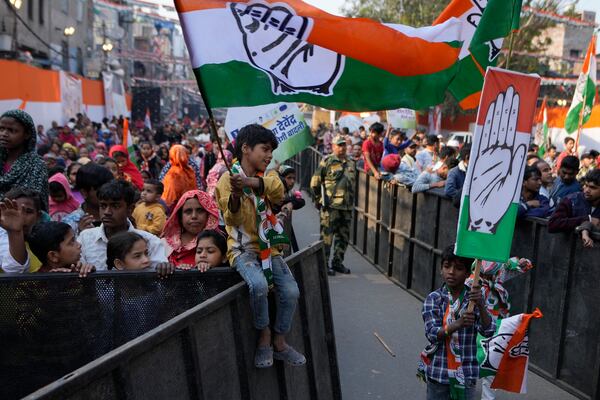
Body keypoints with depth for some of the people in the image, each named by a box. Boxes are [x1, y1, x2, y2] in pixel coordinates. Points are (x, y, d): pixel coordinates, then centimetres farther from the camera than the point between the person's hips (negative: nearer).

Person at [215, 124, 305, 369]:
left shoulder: (267, 177, 9)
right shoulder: (228, 179, -4)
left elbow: (278, 190, -18)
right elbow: (234, 219, -13)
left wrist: (250, 182, -36)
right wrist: (235, 197, -34)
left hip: (268, 247, 5)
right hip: (243, 248, -5)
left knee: (291, 291, -9)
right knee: (259, 284, -31)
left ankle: (279, 342, 13)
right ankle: (264, 337, -5)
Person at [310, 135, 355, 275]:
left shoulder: (351, 164, 13)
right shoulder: (327, 162, -5)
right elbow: (315, 182, -4)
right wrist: (319, 199, -2)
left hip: (347, 206, 6)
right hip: (330, 206, -6)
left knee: (343, 237, 12)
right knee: (327, 236, -3)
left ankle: (337, 262, 24)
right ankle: (324, 264, 6)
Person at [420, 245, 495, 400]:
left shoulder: (475, 297, -3)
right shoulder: (433, 298, -6)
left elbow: (488, 331, -12)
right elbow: (432, 334, -14)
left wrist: (480, 305, -29)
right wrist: (458, 324, -32)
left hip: (466, 373, 0)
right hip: (438, 371, 0)